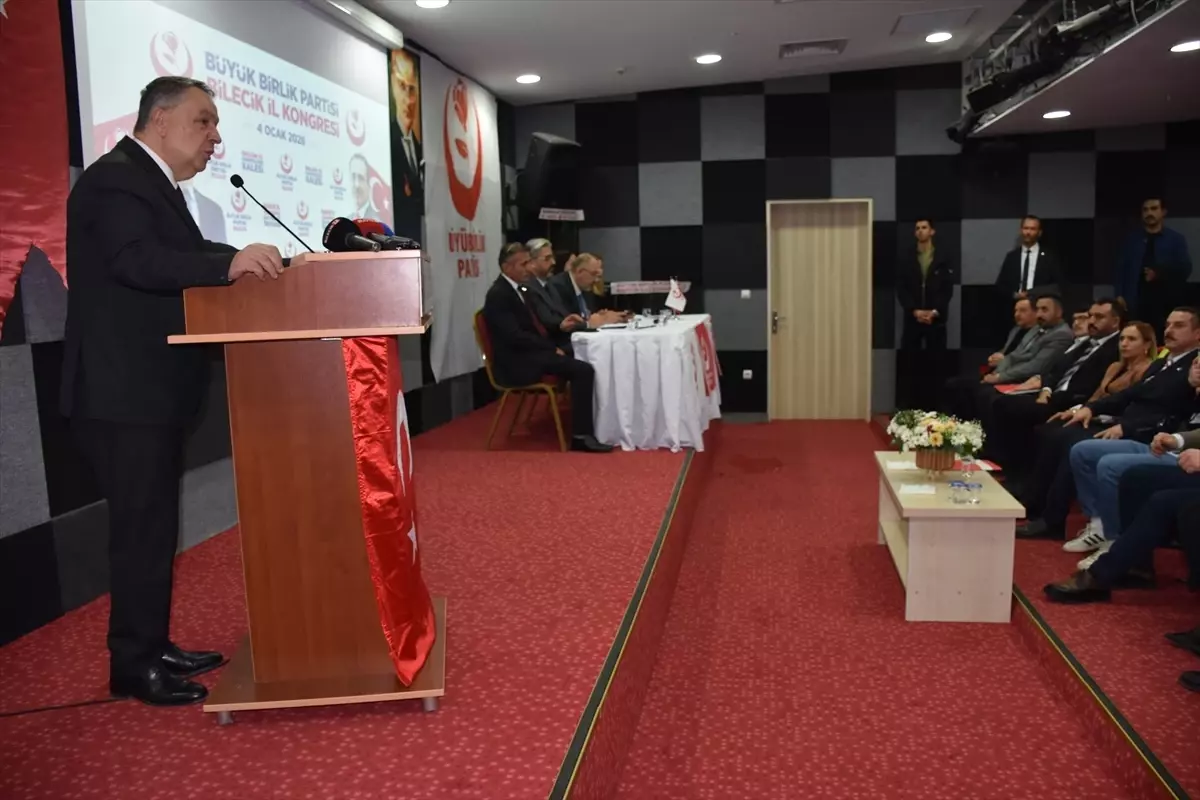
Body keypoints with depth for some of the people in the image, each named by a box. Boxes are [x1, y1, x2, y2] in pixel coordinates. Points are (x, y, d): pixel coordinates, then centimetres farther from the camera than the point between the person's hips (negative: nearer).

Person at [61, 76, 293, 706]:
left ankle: (153, 647, 29)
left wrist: (255, 263, -1)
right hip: (123, 393, -10)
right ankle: (132, 664, 11)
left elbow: (185, 255, 10)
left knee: (155, 524, 16)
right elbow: (138, 261, -30)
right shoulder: (116, 178, -14)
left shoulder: (152, 183, 17)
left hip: (150, 390, 10)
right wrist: (229, 264, -42)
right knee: (141, 528, -2)